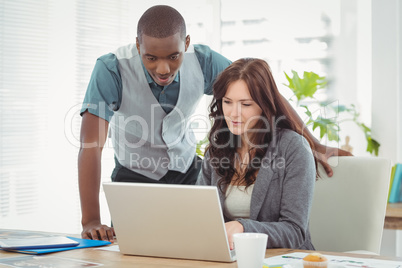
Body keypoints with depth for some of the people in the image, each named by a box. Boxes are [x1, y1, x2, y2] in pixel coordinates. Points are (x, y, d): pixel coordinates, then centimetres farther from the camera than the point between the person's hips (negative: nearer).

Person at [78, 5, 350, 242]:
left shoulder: (203, 61, -20)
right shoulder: (112, 69, -29)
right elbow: (92, 144, -33)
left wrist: (314, 146, -9)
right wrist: (91, 221, -40)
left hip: (187, 170, 3)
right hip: (134, 177, -2)